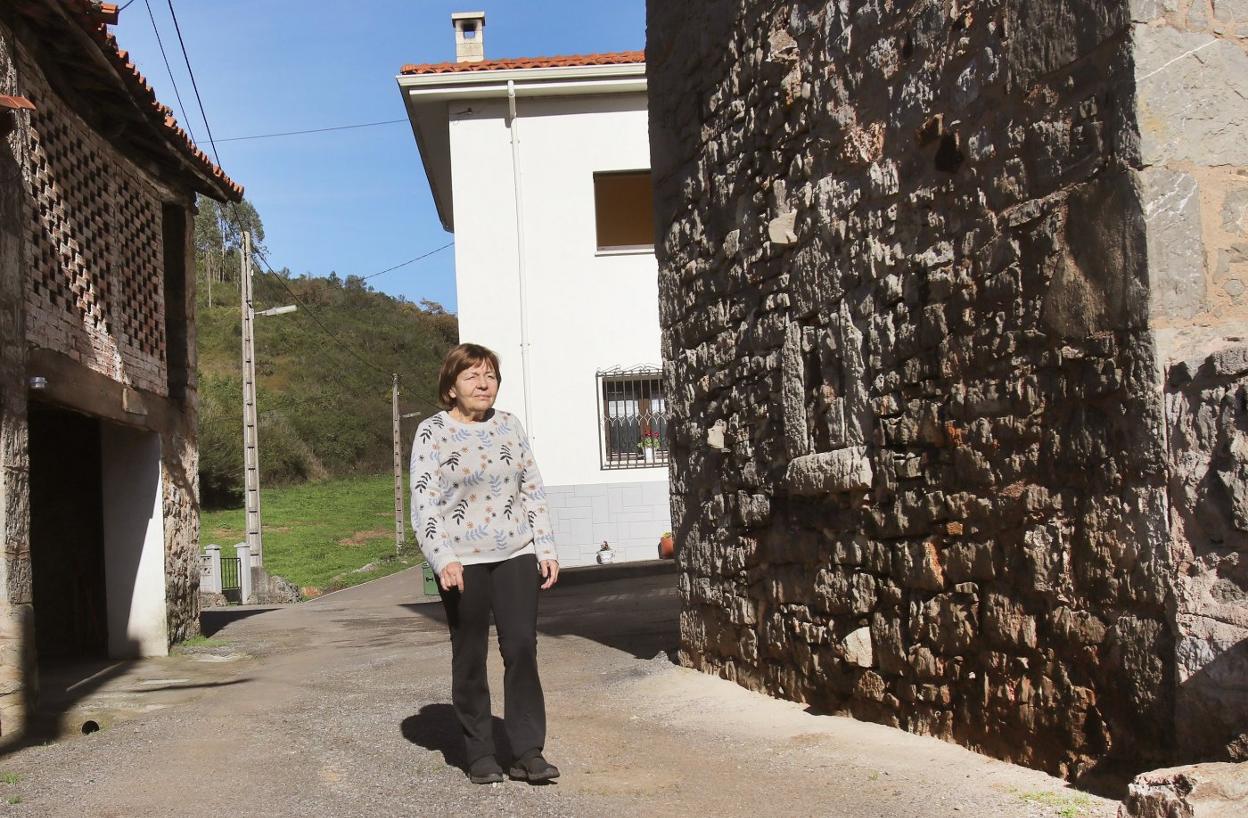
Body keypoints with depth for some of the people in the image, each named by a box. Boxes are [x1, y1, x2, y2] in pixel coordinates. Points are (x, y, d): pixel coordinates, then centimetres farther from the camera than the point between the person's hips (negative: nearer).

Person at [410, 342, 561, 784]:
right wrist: (443, 559, -19)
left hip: (516, 554, 3)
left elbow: (533, 490, 13)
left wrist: (546, 548, 6)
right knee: (470, 656, 5)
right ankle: (479, 752, 16)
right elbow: (424, 502, -8)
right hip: (463, 562, -3)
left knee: (521, 647, -5)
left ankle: (528, 751, 1)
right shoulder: (433, 432, -3)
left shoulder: (509, 426, 10)